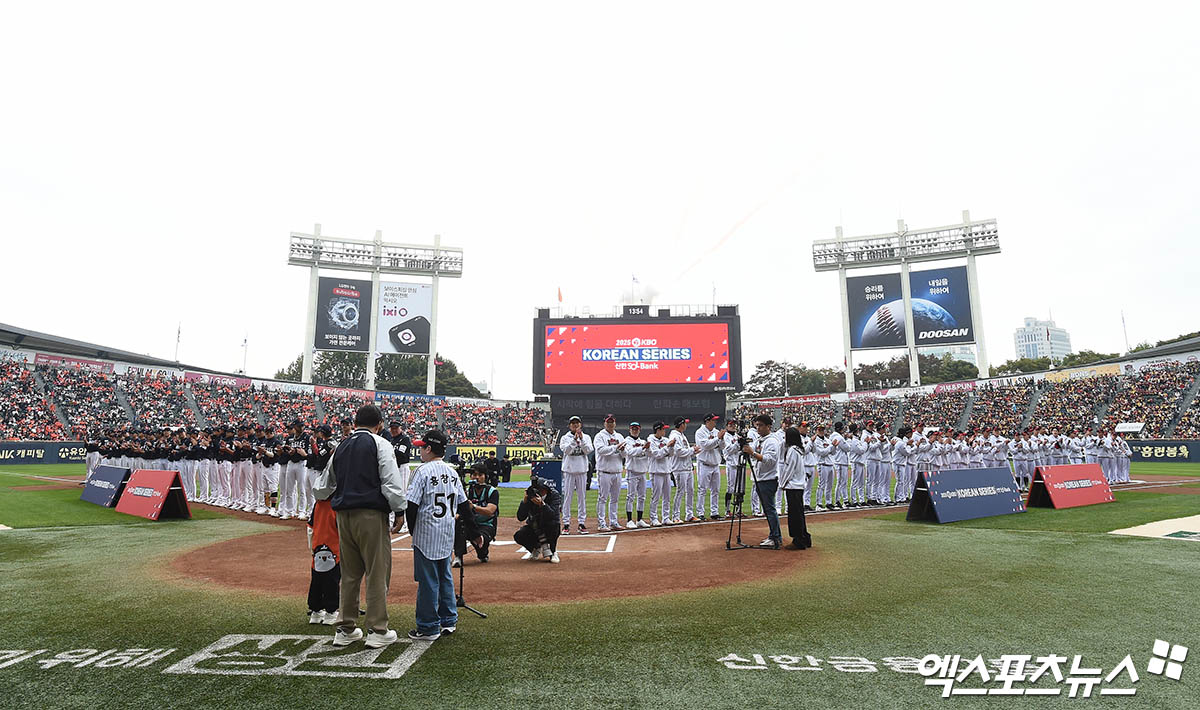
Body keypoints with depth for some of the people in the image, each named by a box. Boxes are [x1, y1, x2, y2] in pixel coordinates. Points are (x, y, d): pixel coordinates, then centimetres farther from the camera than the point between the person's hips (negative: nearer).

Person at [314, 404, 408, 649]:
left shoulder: (341, 447, 15)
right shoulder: (379, 444, -4)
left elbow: (322, 488, 24)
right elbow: (391, 483, -13)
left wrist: (321, 495, 45)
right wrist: (399, 510, -2)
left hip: (344, 515, 6)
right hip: (371, 515, -6)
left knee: (349, 573, 15)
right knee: (377, 573, 1)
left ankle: (346, 629, 23)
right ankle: (377, 631, 6)